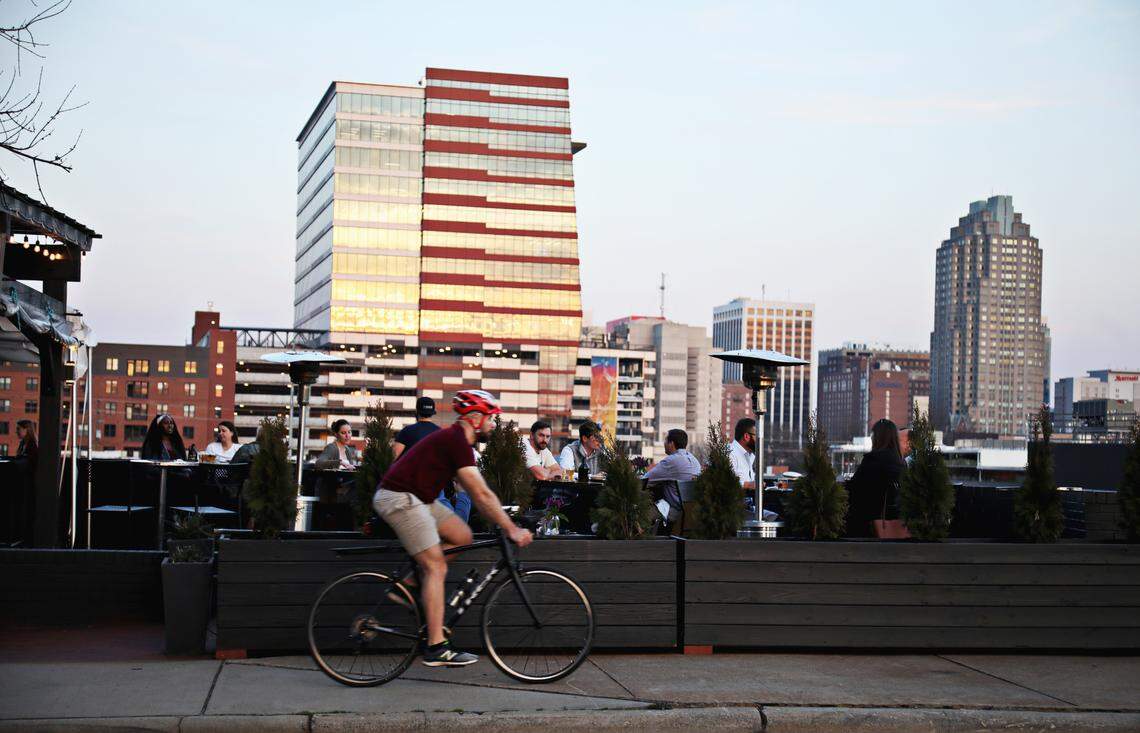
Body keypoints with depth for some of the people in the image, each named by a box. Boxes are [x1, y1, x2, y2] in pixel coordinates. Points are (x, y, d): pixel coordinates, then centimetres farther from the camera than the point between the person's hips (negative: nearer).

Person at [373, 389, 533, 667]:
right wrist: (511, 528, -16)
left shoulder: (454, 440, 16)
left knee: (462, 535, 8)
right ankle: (436, 649, -13)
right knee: (436, 567, -11)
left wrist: (504, 523, 17)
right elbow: (482, 494, -19)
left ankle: (409, 583, 10)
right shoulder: (457, 441, -15)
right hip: (399, 498, -10)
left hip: (414, 498, 10)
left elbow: (478, 495, 21)